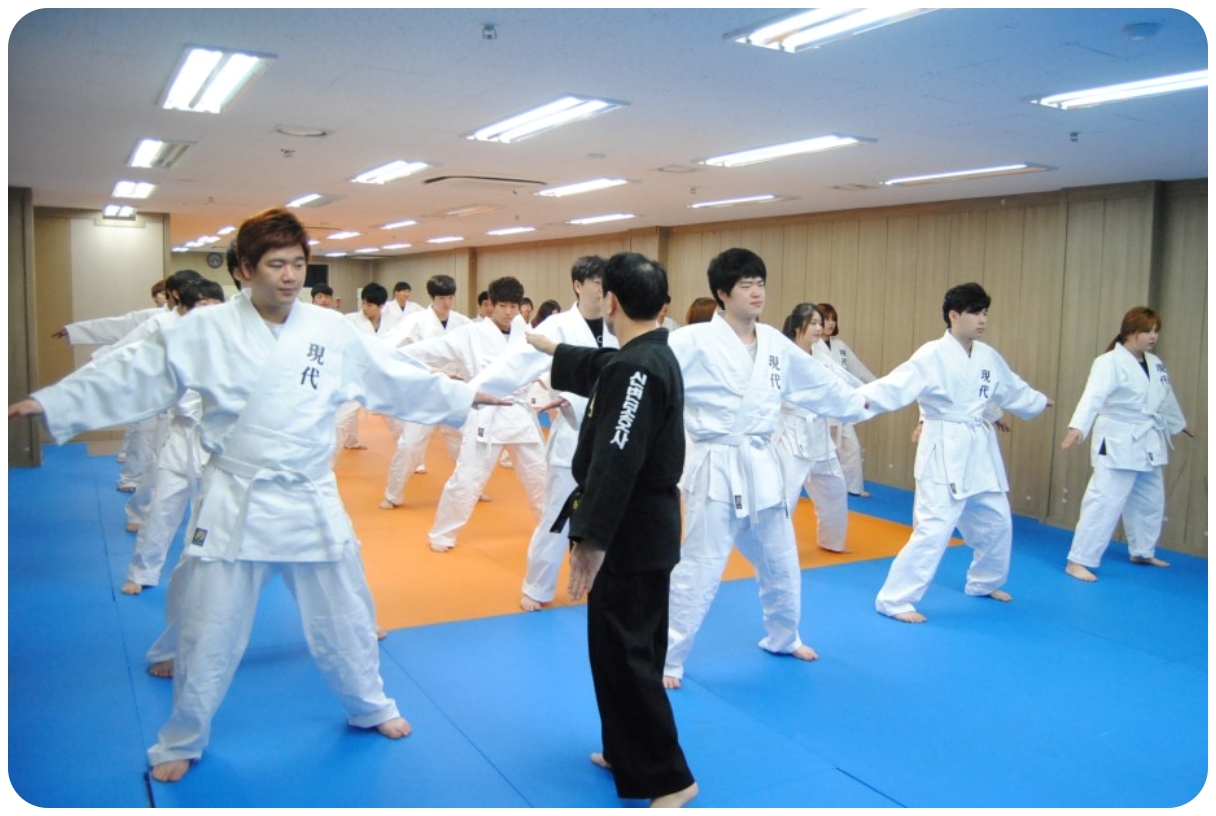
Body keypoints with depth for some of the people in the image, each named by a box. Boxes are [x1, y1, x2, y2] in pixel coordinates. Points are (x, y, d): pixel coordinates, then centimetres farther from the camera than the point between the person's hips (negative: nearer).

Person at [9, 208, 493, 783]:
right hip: (234, 504, -2)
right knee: (207, 632, 9)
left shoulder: (332, 332, -3)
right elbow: (130, 377, -4)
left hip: (312, 503, 2)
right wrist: (49, 403, -7)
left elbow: (400, 379, 4)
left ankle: (370, 707, 39)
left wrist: (465, 397, 3)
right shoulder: (206, 331, -7)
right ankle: (182, 741, 32)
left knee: (344, 617, 16)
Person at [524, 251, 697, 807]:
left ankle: (669, 778, 7)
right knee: (622, 644, 19)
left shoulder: (638, 367, -23)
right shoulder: (647, 356, 9)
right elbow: (598, 370, 31)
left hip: (631, 532, -11)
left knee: (624, 651, -3)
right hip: (642, 525, 11)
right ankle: (629, 753, 33)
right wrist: (552, 349, 46)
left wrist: (590, 537, -28)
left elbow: (615, 461, -29)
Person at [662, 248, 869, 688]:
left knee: (781, 561, 21)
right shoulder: (694, 341, -14)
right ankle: (667, 659, 11)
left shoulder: (775, 343, 6)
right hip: (716, 469, -7)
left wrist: (859, 405, 29)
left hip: (762, 466, 7)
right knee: (699, 569, -4)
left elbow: (818, 384, 20)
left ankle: (783, 638, 45)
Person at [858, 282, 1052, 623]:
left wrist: (1041, 402, 42)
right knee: (934, 529, -13)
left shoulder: (989, 357, 7)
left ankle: (984, 583, 44)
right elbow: (897, 385, -29)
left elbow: (1014, 390, 26)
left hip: (980, 450, 8)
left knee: (996, 522, 20)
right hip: (945, 452, -8)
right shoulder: (933, 355, -16)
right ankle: (894, 600, -4)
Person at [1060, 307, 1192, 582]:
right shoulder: (1110, 362, -17)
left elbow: (1166, 398, 26)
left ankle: (1142, 552, 41)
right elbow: (1093, 396, -32)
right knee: (1104, 502, -13)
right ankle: (1078, 561, -9)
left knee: (1151, 501, 21)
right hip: (1118, 444, -9)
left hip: (1149, 444, 9)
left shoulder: (1155, 364, 9)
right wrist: (1077, 427, -46)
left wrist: (1179, 424, 40)